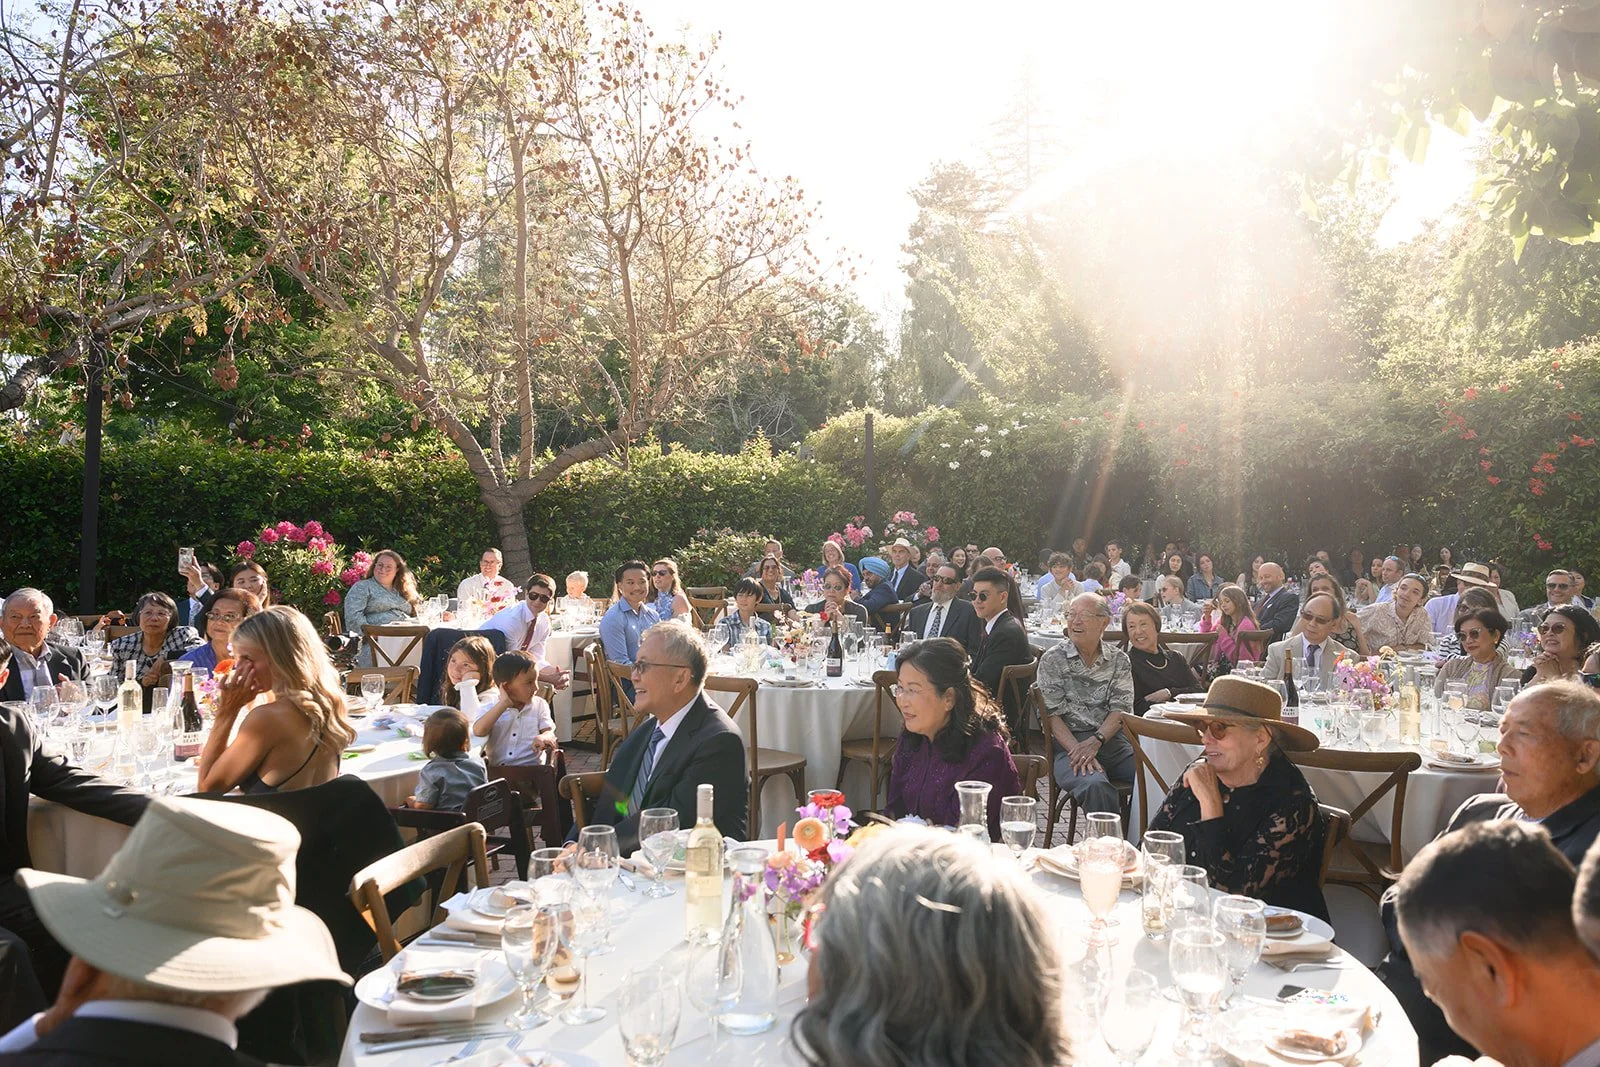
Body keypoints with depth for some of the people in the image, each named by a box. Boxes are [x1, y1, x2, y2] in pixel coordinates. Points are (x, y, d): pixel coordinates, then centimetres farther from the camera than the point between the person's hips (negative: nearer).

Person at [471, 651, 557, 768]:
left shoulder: (540, 705, 9)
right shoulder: (492, 707, 4)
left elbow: (550, 733, 0)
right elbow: (479, 731, -15)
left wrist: (543, 738, -25)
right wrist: (504, 703, -14)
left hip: (532, 768, 2)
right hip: (497, 770, -2)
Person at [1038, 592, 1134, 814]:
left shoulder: (1119, 660, 13)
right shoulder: (1052, 660, 5)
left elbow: (1121, 709, 3)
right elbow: (1052, 715, -2)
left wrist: (1095, 742, -15)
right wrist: (1077, 751, -18)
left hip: (1114, 740, 3)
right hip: (1070, 743, -3)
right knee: (1095, 785, -35)